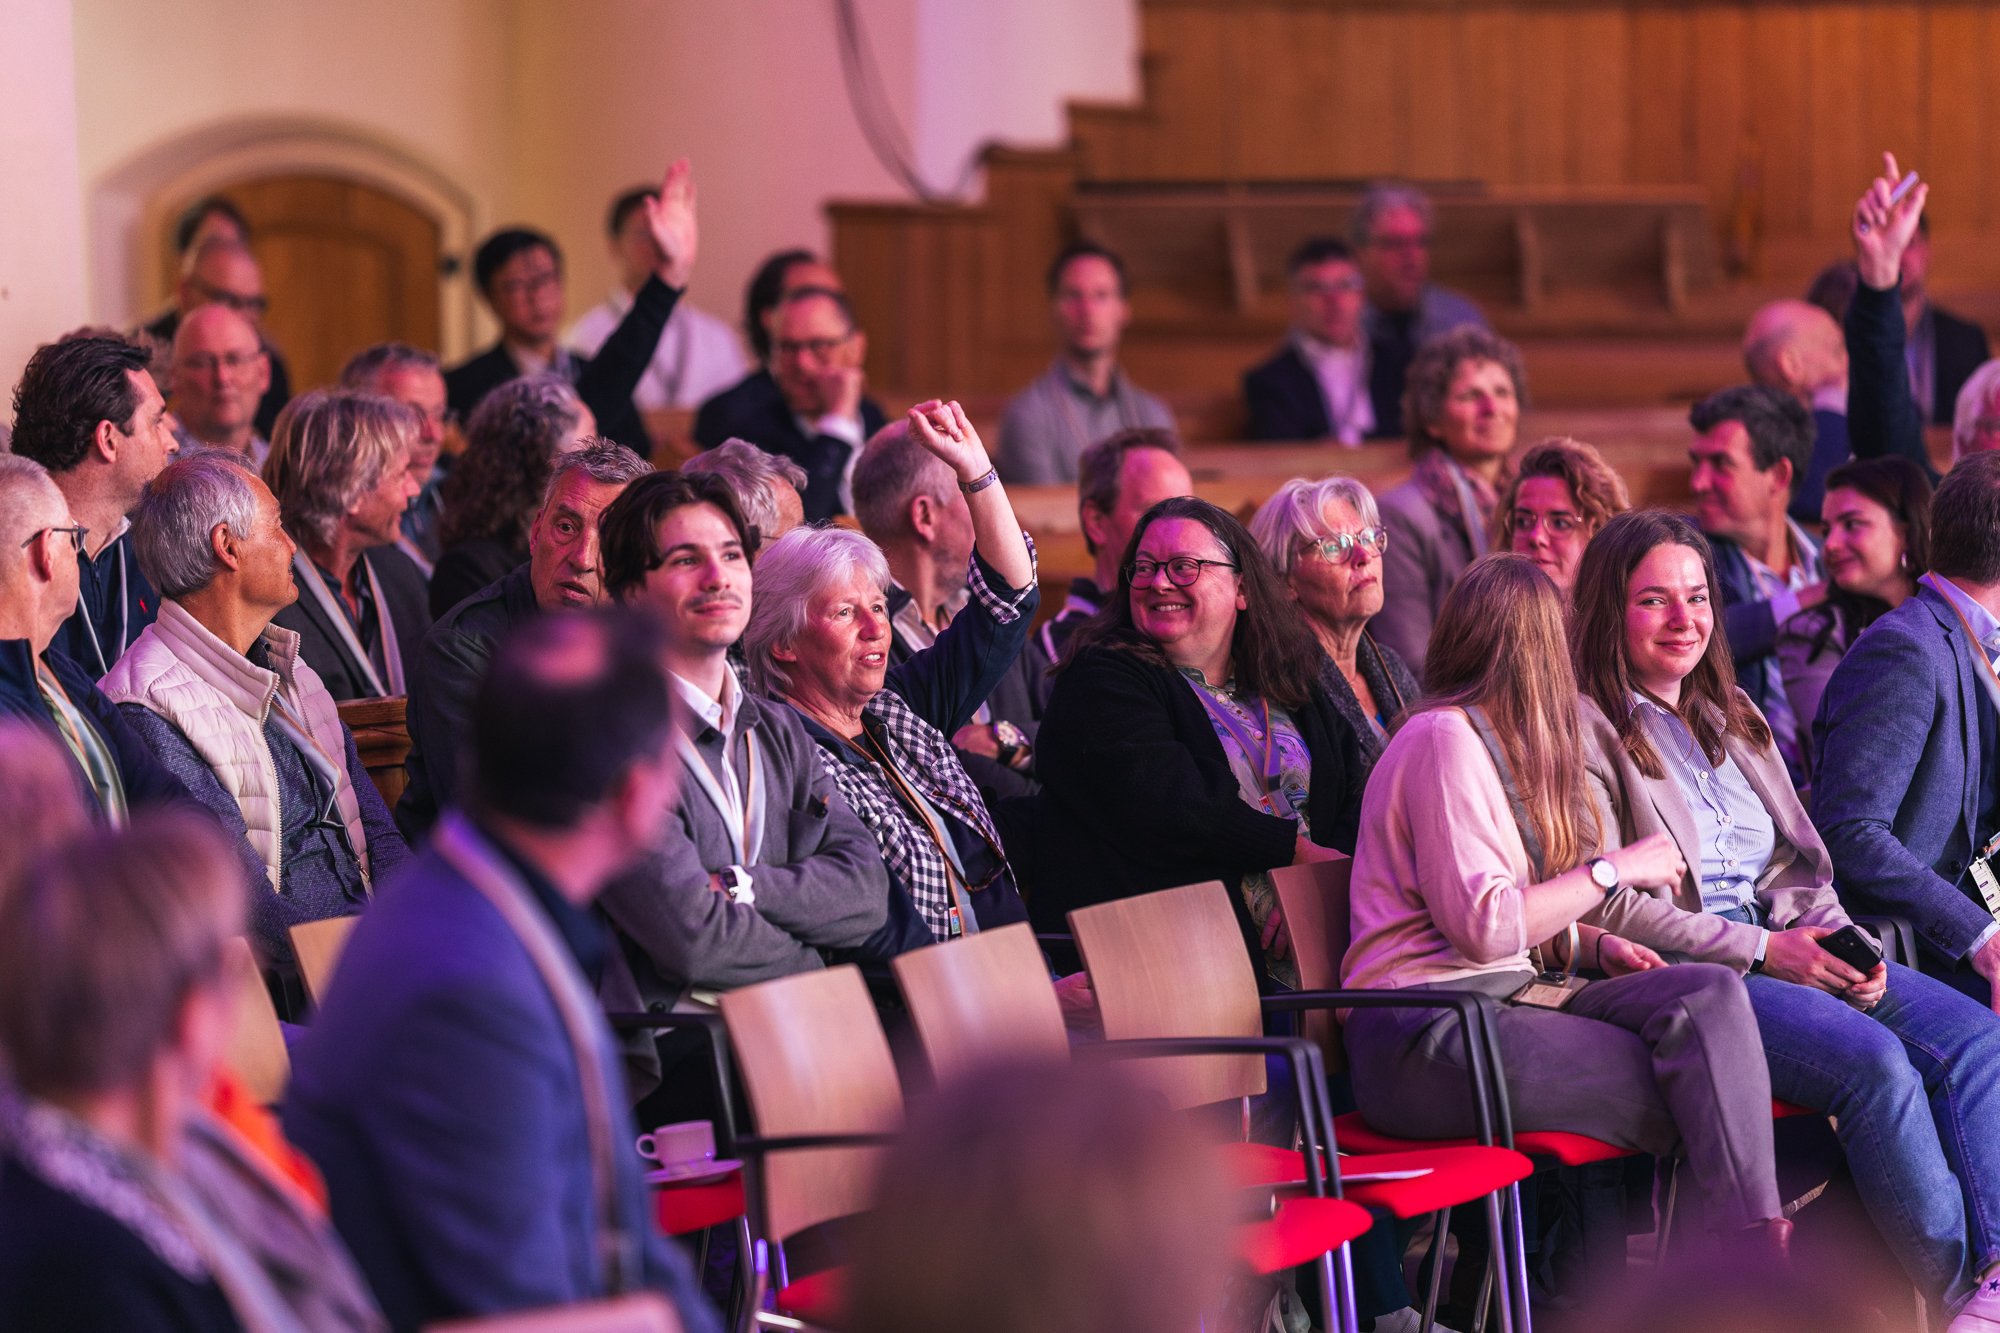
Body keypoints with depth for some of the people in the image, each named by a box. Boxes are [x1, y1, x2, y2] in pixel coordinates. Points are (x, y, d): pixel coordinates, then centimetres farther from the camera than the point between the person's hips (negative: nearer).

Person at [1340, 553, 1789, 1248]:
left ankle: (1759, 1263, -25)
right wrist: (1613, 870, -8)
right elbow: (1483, 925, -16)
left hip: (1498, 1002, 9)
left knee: (1711, 992, -15)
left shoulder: (1491, 740, 24)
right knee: (1693, 1097, -19)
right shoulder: (1445, 738, -8)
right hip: (1425, 1038, -9)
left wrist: (1593, 944, 7)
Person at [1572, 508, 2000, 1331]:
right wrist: (1760, 950, -14)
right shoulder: (1586, 729, -4)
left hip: (1786, 950, 8)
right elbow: (1605, 904, -12)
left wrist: (1839, 941, -1)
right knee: (1874, 1058, -30)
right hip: (1681, 978, -8)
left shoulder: (1730, 718, 22)